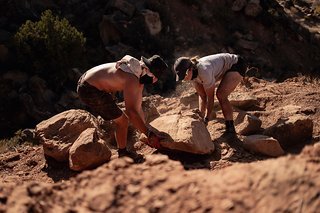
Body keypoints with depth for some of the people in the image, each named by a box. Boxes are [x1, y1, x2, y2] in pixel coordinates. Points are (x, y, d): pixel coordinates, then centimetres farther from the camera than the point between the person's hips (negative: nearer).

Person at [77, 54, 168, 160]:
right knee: (122, 121, -4)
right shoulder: (132, 80, -26)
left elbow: (138, 107, 12)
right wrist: (149, 134, -32)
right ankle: (123, 154, 13)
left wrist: (146, 128, 13)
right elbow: (131, 112, -32)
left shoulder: (139, 75, 5)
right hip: (91, 91, -10)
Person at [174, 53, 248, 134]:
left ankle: (231, 130, -15)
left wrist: (206, 119, -19)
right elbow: (202, 96, -2)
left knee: (221, 95, -18)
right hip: (228, 68, 9)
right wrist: (201, 115, -5)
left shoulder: (204, 71, -35)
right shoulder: (192, 73, -11)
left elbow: (210, 97, -25)